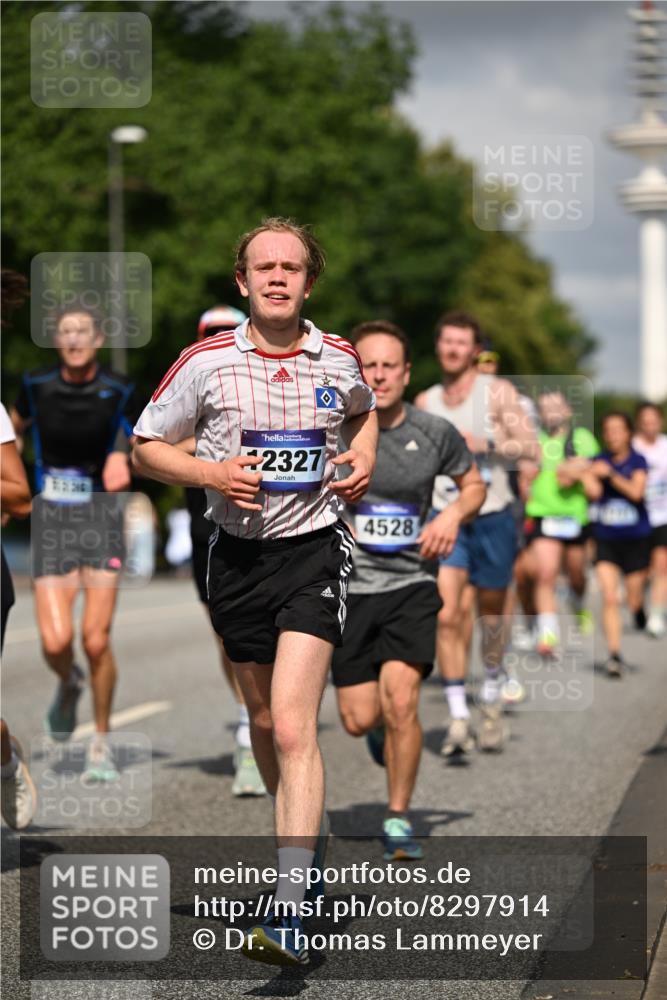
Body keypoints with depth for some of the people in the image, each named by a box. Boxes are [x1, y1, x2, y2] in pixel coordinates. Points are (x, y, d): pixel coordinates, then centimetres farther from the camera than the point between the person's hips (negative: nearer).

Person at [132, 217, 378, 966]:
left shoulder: (338, 360, 0)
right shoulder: (206, 363, -5)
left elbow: (363, 412, 24)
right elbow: (146, 447, 3)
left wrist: (363, 462, 4)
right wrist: (212, 472, -14)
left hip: (315, 548, -2)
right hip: (238, 554, 2)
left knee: (293, 728, -16)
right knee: (264, 721, 15)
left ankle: (288, 912, -20)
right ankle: (306, 841, 42)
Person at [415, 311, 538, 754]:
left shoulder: (497, 391, -1)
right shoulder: (425, 401, 9)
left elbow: (531, 446, -8)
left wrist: (484, 444, -19)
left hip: (493, 518, -1)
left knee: (491, 615, 11)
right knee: (447, 615, -15)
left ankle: (492, 699, 35)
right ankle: (458, 718, -15)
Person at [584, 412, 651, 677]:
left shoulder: (638, 461, -3)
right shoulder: (598, 461, 2)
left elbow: (636, 492, -17)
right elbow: (594, 493, -10)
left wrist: (610, 474, -25)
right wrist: (586, 476, -28)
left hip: (635, 538, -1)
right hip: (606, 540, 1)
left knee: (634, 601, 7)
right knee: (609, 598, -13)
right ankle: (614, 654, -11)